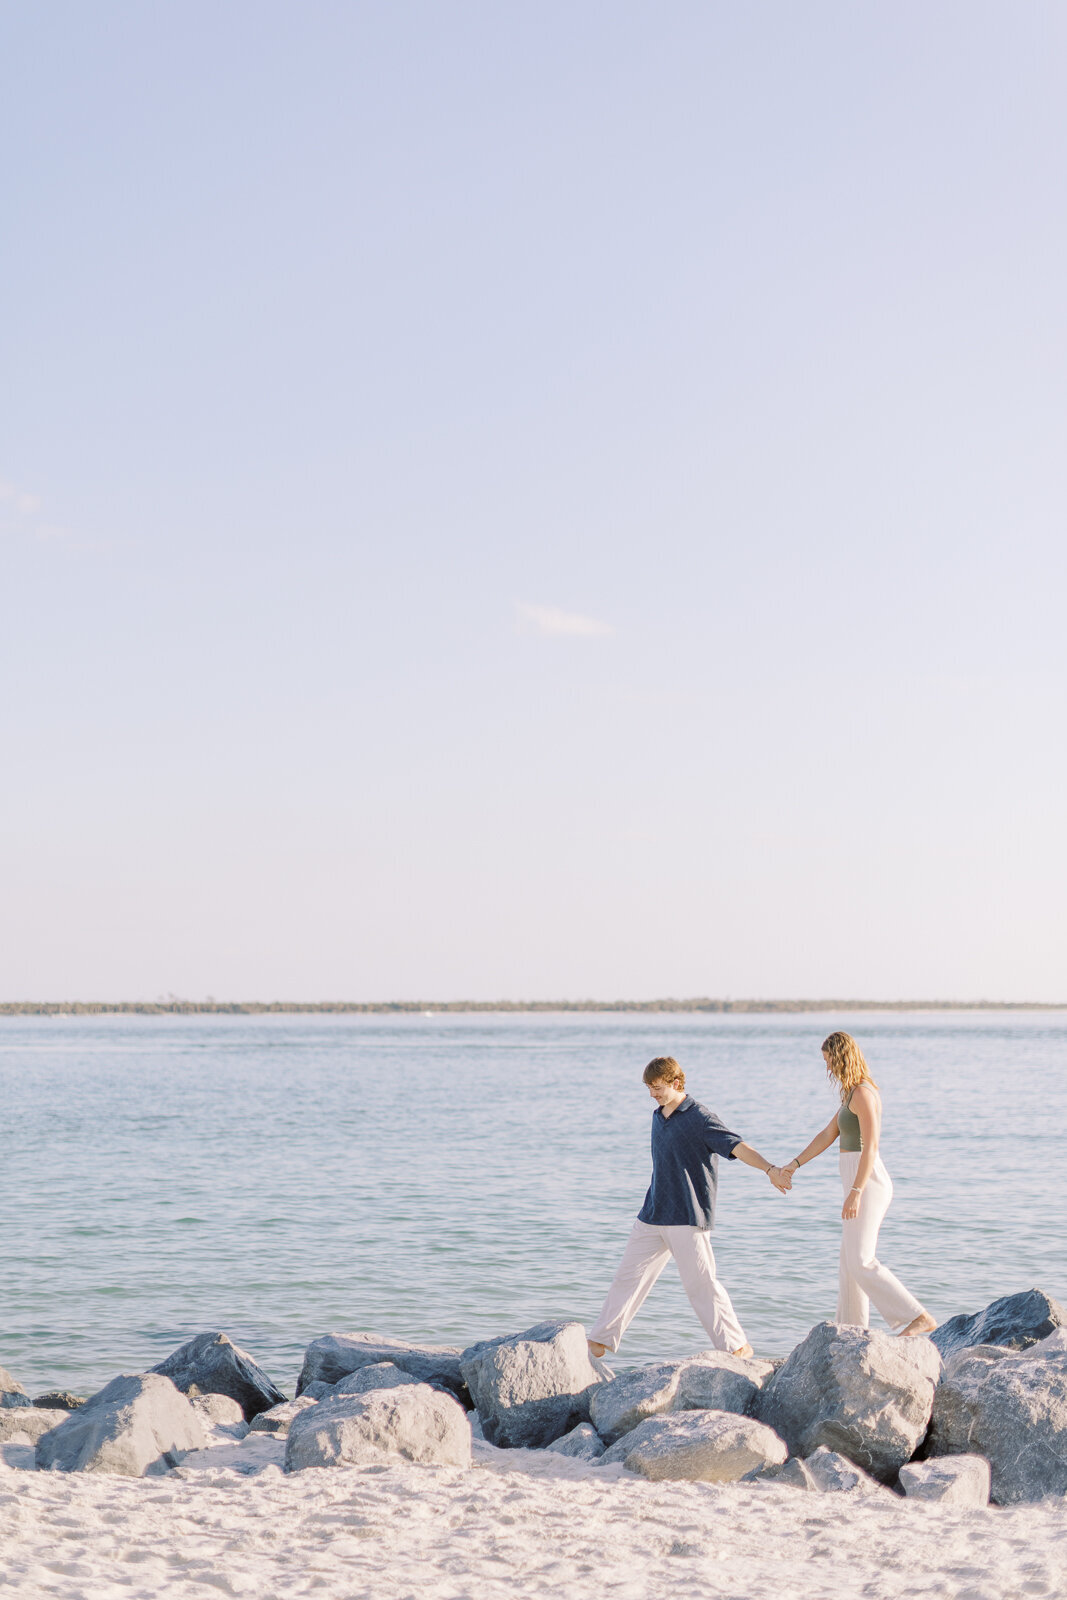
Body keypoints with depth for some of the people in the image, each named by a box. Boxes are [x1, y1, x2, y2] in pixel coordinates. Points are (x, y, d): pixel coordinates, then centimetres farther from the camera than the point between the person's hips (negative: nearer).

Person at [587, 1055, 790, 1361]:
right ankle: (600, 1342, 13)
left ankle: (738, 1345, 6)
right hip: (652, 1215, 7)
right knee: (628, 1276, 7)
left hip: (688, 1218, -7)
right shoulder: (658, 1116, 13)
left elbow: (737, 1146, -24)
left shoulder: (700, 1118, -11)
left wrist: (769, 1169, -39)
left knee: (700, 1283, -6)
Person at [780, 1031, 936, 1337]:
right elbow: (827, 1135, 21)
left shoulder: (863, 1094, -16)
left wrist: (855, 1192, -28)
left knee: (861, 1262, -15)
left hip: (866, 1185, -10)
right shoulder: (853, 1093, 15)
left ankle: (919, 1318, -18)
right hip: (862, 1186, 10)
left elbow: (871, 1146, -24)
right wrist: (795, 1164, 16)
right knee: (850, 1260, 14)